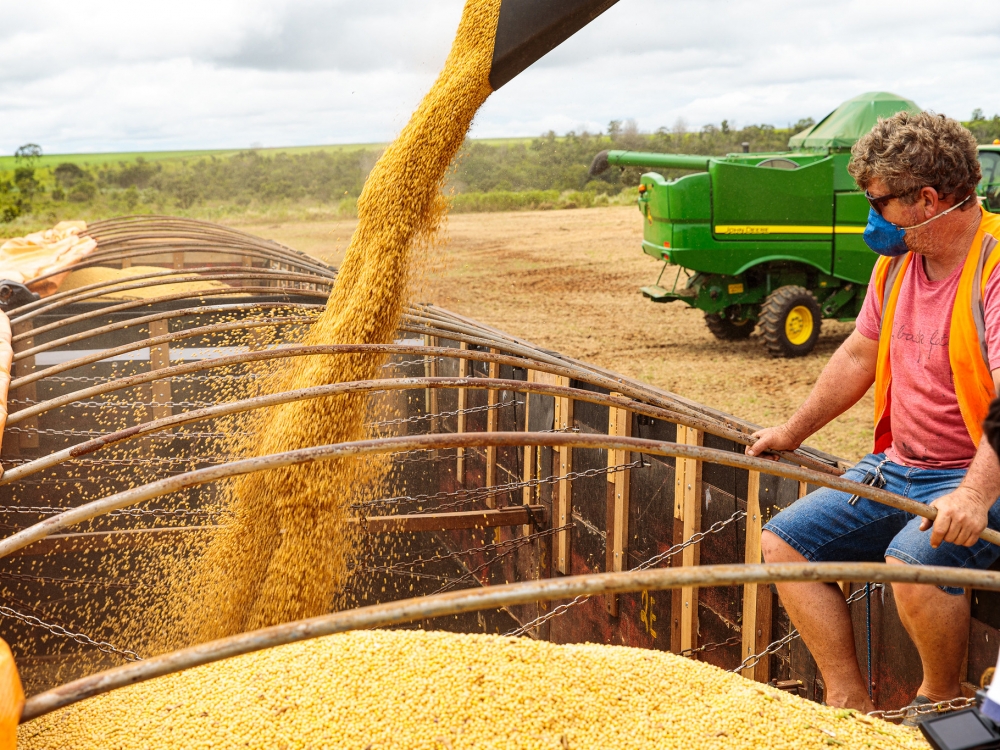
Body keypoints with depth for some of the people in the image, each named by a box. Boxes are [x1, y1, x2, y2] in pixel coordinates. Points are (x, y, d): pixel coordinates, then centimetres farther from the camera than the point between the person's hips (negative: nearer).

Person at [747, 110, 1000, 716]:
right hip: (897, 468, 8)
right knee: (783, 542, -2)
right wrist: (794, 431, 26)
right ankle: (850, 704, 1)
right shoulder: (897, 259, 7)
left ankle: (944, 703, -4)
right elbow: (860, 355, 20)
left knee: (912, 560, -34)